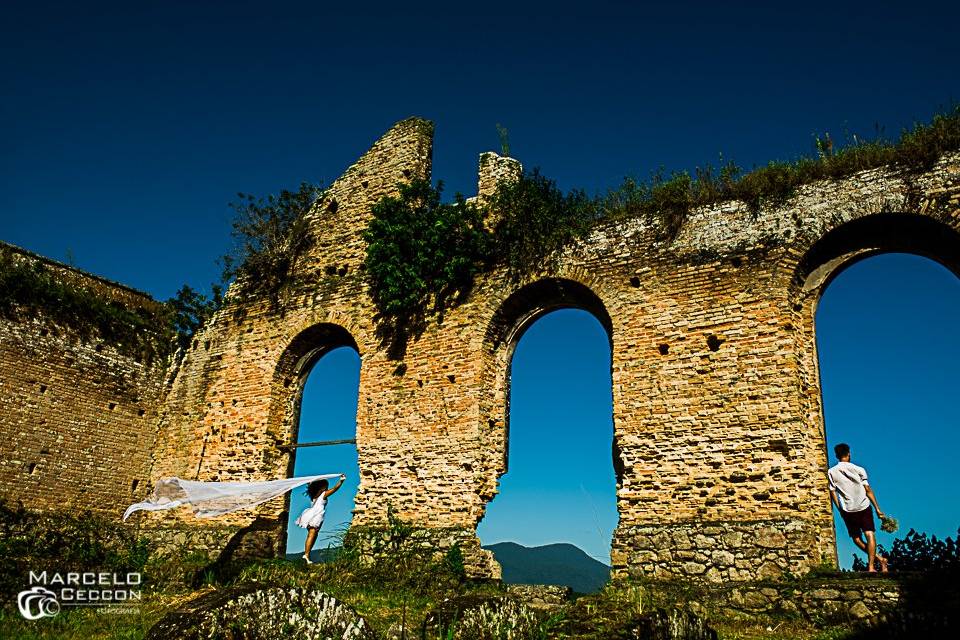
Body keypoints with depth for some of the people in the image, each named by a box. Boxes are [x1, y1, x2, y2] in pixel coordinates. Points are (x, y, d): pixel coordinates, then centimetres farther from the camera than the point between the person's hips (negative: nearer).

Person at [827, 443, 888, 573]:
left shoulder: (831, 472, 0)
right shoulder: (859, 469, 1)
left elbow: (833, 493, -1)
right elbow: (868, 490, 0)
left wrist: (841, 510, 9)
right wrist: (877, 509, 6)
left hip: (847, 510, 1)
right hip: (864, 507, 0)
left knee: (856, 538, 13)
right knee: (870, 535, -1)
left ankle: (878, 558, 12)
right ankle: (871, 565, -11)